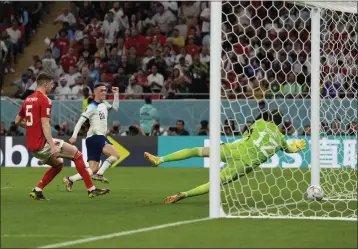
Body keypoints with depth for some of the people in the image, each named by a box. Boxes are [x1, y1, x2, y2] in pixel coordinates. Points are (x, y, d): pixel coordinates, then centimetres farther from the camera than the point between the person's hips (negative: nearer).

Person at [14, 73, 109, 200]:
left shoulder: (28, 99, 14)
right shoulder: (45, 100, -11)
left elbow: (17, 121, 21)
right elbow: (45, 125, -20)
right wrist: (52, 146, -24)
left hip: (31, 145, 9)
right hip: (42, 143, -9)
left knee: (58, 164, 25)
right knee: (76, 153, -1)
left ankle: (37, 191, 14)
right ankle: (91, 189, -3)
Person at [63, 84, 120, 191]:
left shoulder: (104, 104, 18)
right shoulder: (92, 107, -7)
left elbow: (115, 107, 35)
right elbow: (80, 121, -12)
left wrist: (116, 94, 23)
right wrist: (74, 135, -22)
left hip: (100, 137, 9)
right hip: (95, 137, -9)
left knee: (93, 169, 2)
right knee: (115, 155, -25)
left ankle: (70, 180, 1)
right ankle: (99, 174, -25)